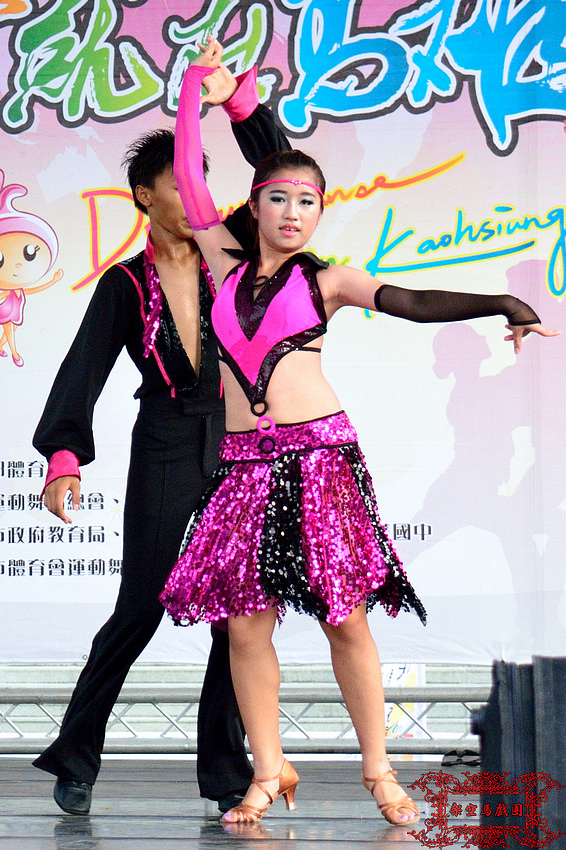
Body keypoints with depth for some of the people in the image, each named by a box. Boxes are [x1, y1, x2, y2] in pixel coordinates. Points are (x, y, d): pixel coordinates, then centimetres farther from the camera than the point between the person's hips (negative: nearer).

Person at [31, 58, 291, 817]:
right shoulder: (126, 285, 3)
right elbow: (84, 370, -7)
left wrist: (239, 100, -12)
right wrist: (65, 456, -21)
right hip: (165, 449, -2)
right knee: (142, 607, -4)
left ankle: (226, 772, 8)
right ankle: (76, 757, 10)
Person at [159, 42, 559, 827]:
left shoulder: (325, 281, 6)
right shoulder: (227, 262, 13)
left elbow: (413, 304, -4)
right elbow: (188, 175, 15)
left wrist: (500, 304, -17)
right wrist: (197, 81, 16)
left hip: (319, 453, -2)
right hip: (245, 462, 2)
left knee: (344, 615, -4)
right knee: (245, 621, -2)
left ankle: (378, 770, 3)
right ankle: (269, 773, 9)